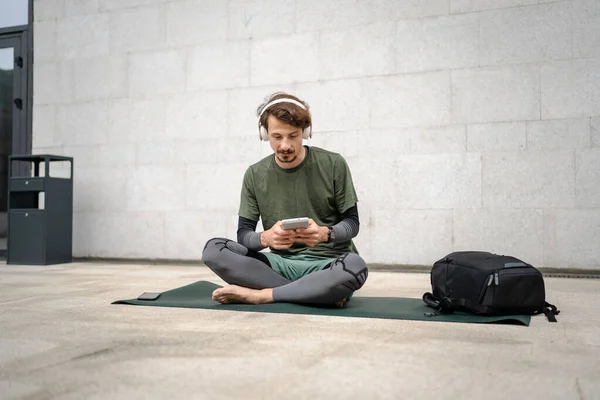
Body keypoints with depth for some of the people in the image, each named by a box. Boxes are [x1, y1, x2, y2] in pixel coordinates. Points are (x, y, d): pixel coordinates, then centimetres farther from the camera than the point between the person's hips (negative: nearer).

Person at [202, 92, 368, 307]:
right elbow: (243, 233, 0)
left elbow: (352, 222, -1)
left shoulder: (333, 164, -4)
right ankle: (322, 293, -22)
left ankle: (260, 295, -21)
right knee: (213, 249, -21)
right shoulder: (255, 175, 2)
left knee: (355, 266, -38)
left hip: (328, 263, -2)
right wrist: (265, 238, -25)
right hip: (282, 263, 3)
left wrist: (325, 233, -24)